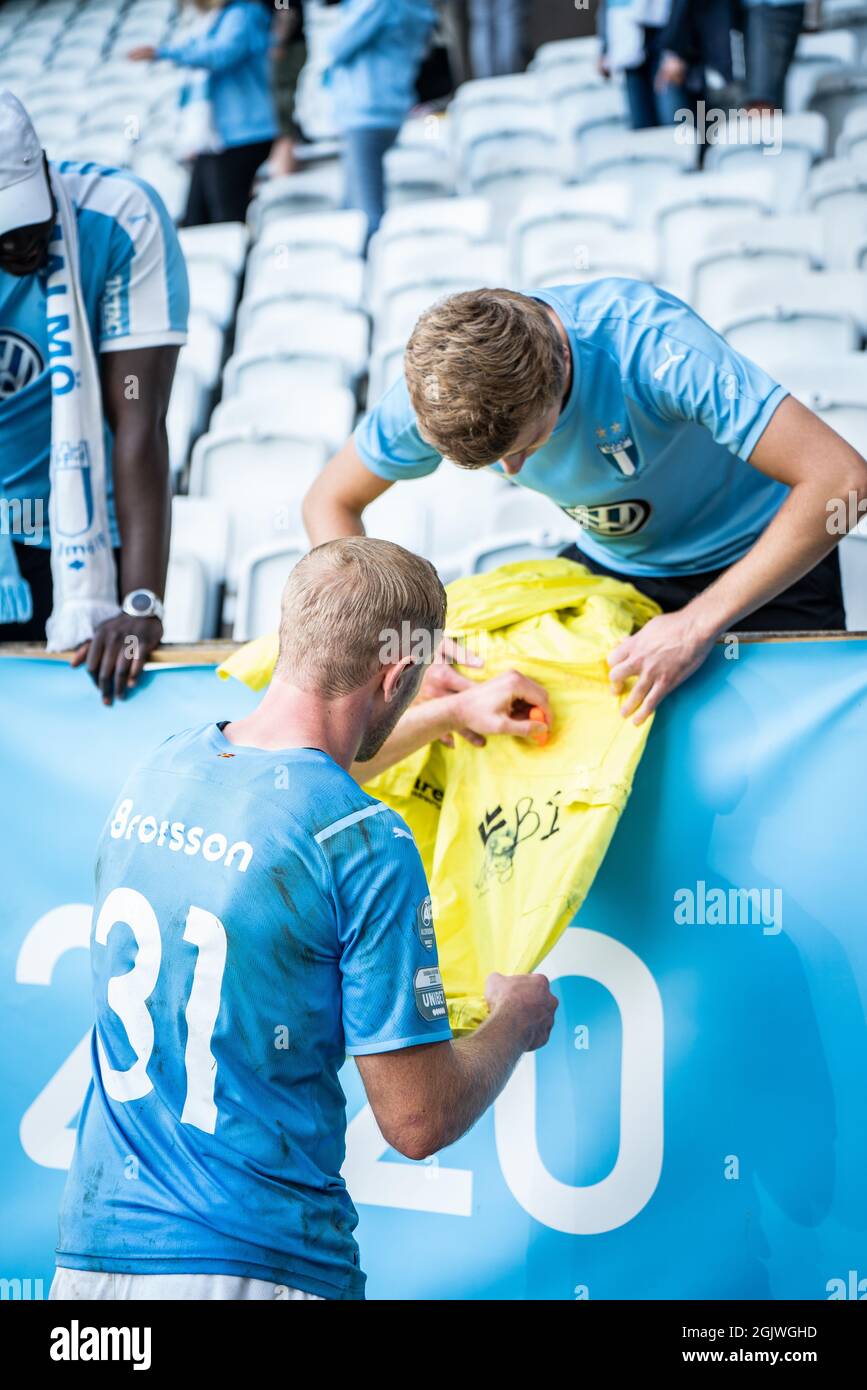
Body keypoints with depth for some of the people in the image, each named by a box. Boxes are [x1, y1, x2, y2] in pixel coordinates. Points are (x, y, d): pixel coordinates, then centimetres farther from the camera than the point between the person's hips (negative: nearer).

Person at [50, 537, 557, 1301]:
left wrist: (453, 714, 39)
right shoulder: (364, 844, -17)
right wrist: (517, 1020, 7)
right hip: (263, 1266, -6)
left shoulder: (161, 767, 4)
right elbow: (418, 1121, -12)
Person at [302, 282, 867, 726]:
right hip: (612, 566, 4)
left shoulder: (652, 344, -38)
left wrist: (700, 623, -40)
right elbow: (330, 502, -8)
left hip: (757, 557, -4)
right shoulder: (442, 382, -23)